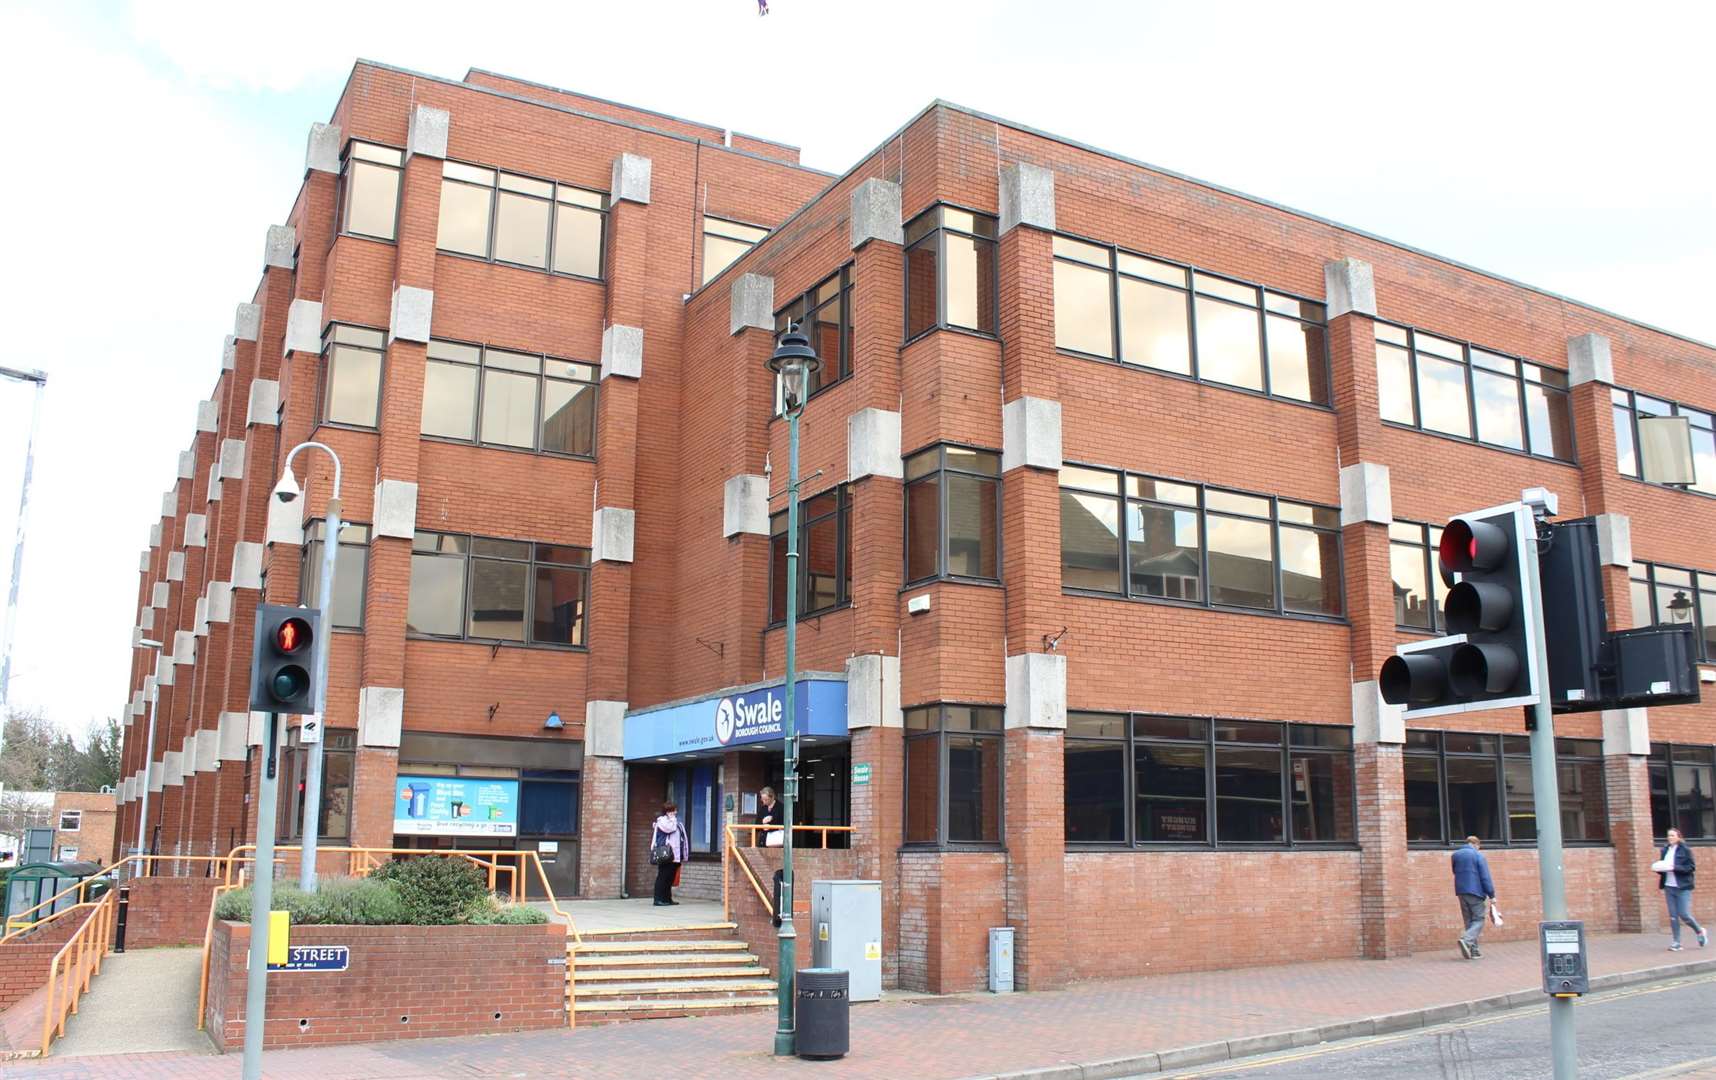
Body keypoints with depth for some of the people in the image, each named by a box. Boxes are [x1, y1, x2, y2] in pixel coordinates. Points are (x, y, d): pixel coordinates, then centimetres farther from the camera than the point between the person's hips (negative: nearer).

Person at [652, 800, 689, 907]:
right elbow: (670, 828, -22)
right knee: (662, 877, -9)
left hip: (675, 856, 8)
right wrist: (672, 818, -6)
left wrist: (684, 855, 20)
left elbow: (683, 839, 24)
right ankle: (658, 899, -9)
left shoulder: (677, 823, 22)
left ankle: (667, 898, 15)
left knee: (670, 878, 10)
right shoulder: (661, 820, -3)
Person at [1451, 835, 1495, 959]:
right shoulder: (1478, 856, -7)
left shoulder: (1455, 855, 11)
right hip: (1476, 892, -5)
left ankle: (1473, 950, 10)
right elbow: (1485, 877, -10)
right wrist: (1491, 895, -7)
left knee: (1468, 921, 12)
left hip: (1461, 892, 6)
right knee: (1478, 920, 0)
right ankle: (1466, 940, -23)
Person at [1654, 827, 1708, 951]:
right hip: (1669, 887, 5)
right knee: (1673, 916, 2)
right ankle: (1676, 942, 8)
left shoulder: (1685, 850, -5)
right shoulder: (1665, 850, 10)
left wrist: (1674, 868, -19)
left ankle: (1700, 931, 22)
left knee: (1684, 915, -6)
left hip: (1683, 887, -5)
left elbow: (1692, 868, -9)